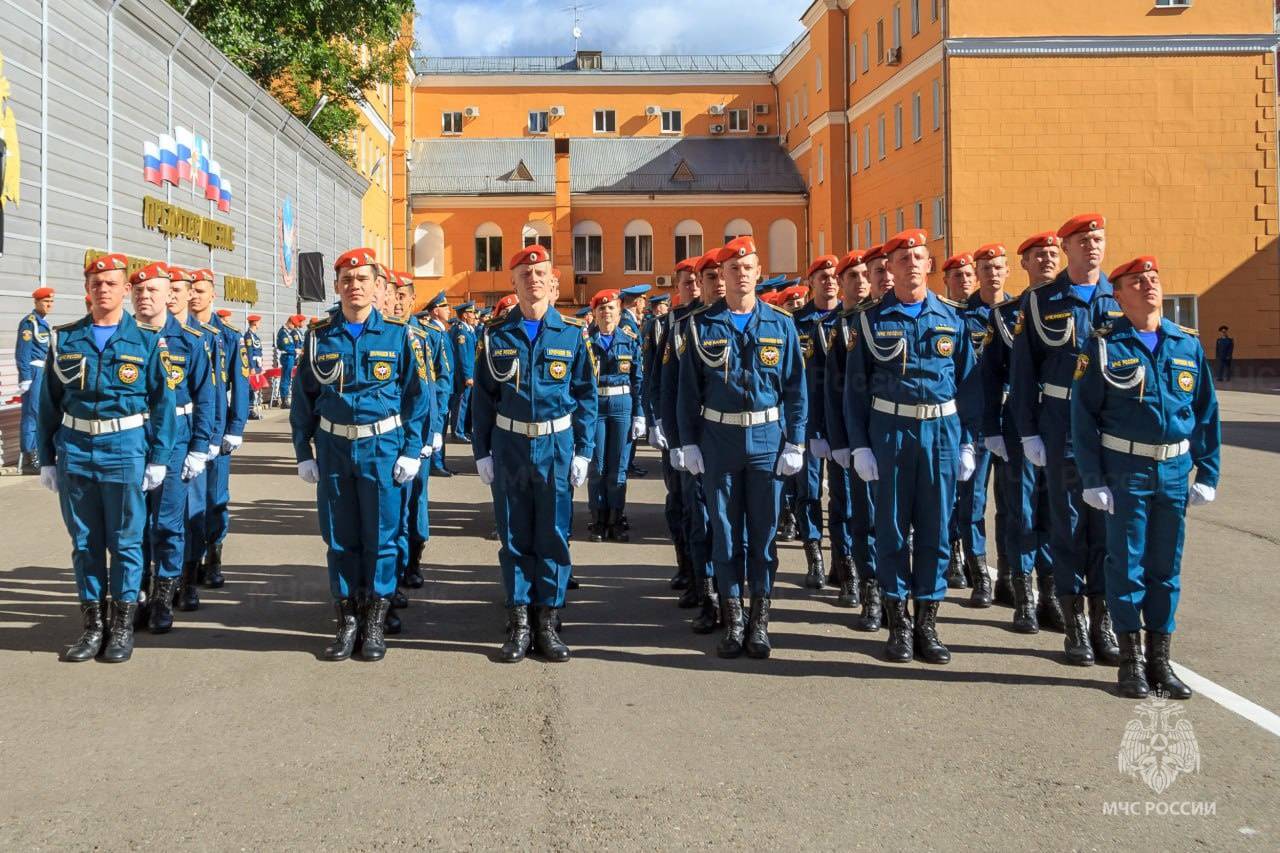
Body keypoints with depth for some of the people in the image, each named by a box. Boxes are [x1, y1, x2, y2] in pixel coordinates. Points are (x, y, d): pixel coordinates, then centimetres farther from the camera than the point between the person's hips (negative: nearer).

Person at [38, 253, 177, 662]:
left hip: (125, 448, -2)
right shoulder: (64, 339, 7)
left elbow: (162, 402, 0)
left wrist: (158, 459, -5)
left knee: (126, 542, 3)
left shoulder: (146, 340, 0)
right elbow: (49, 402, 9)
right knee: (84, 542, 9)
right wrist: (47, 458, 6)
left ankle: (122, 627, 14)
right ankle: (92, 625, 19)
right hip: (75, 449, 3)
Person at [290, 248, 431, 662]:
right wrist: (303, 452, 3)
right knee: (340, 538, 9)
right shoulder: (319, 336, 3)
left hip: (383, 447, -2)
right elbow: (303, 398, 7)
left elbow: (418, 396, -2)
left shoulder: (398, 334, -3)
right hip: (333, 447, 2)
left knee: (381, 538, 4)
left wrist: (412, 452, -7)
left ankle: (375, 624, 16)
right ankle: (347, 622, 20)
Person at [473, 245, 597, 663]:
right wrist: (481, 452, 1)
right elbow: (482, 397, 5)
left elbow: (586, 395, 2)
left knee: (554, 535, 5)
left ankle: (548, 623, 15)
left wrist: (583, 451, -3)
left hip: (557, 445, 0)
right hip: (509, 445, 1)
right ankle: (518, 624, 15)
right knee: (514, 536, 6)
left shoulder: (572, 333, 1)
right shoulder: (495, 335, 2)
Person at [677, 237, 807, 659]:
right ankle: (733, 619, 16)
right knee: (725, 531, 6)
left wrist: (795, 443, -3)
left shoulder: (781, 324, 2)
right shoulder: (701, 325, 0)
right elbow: (688, 388, 2)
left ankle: (760, 619, 16)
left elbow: (795, 388, 2)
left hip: (767, 439, 0)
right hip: (718, 439, 0)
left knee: (764, 530, 6)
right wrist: (689, 442, -2)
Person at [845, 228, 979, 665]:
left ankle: (927, 622, 16)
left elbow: (968, 382, 7)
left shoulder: (952, 317, 5)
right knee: (892, 527, 4)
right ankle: (898, 622, 14)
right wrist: (860, 445, -4)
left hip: (942, 430, 1)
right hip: (890, 430, -1)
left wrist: (967, 442, 3)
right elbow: (856, 386, 2)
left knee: (935, 528, 6)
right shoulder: (872, 319, 2)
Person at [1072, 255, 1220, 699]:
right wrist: (1093, 478, -9)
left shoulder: (1188, 344, 6)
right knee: (1127, 564, 2)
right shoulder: (1104, 345, -4)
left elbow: (1207, 411, 10)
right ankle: (1131, 660, 13)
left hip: (1174, 471, 4)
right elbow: (1084, 414, -5)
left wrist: (1208, 473, 5)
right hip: (1124, 470, -3)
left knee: (1166, 567, 10)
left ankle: (1160, 659, 20)